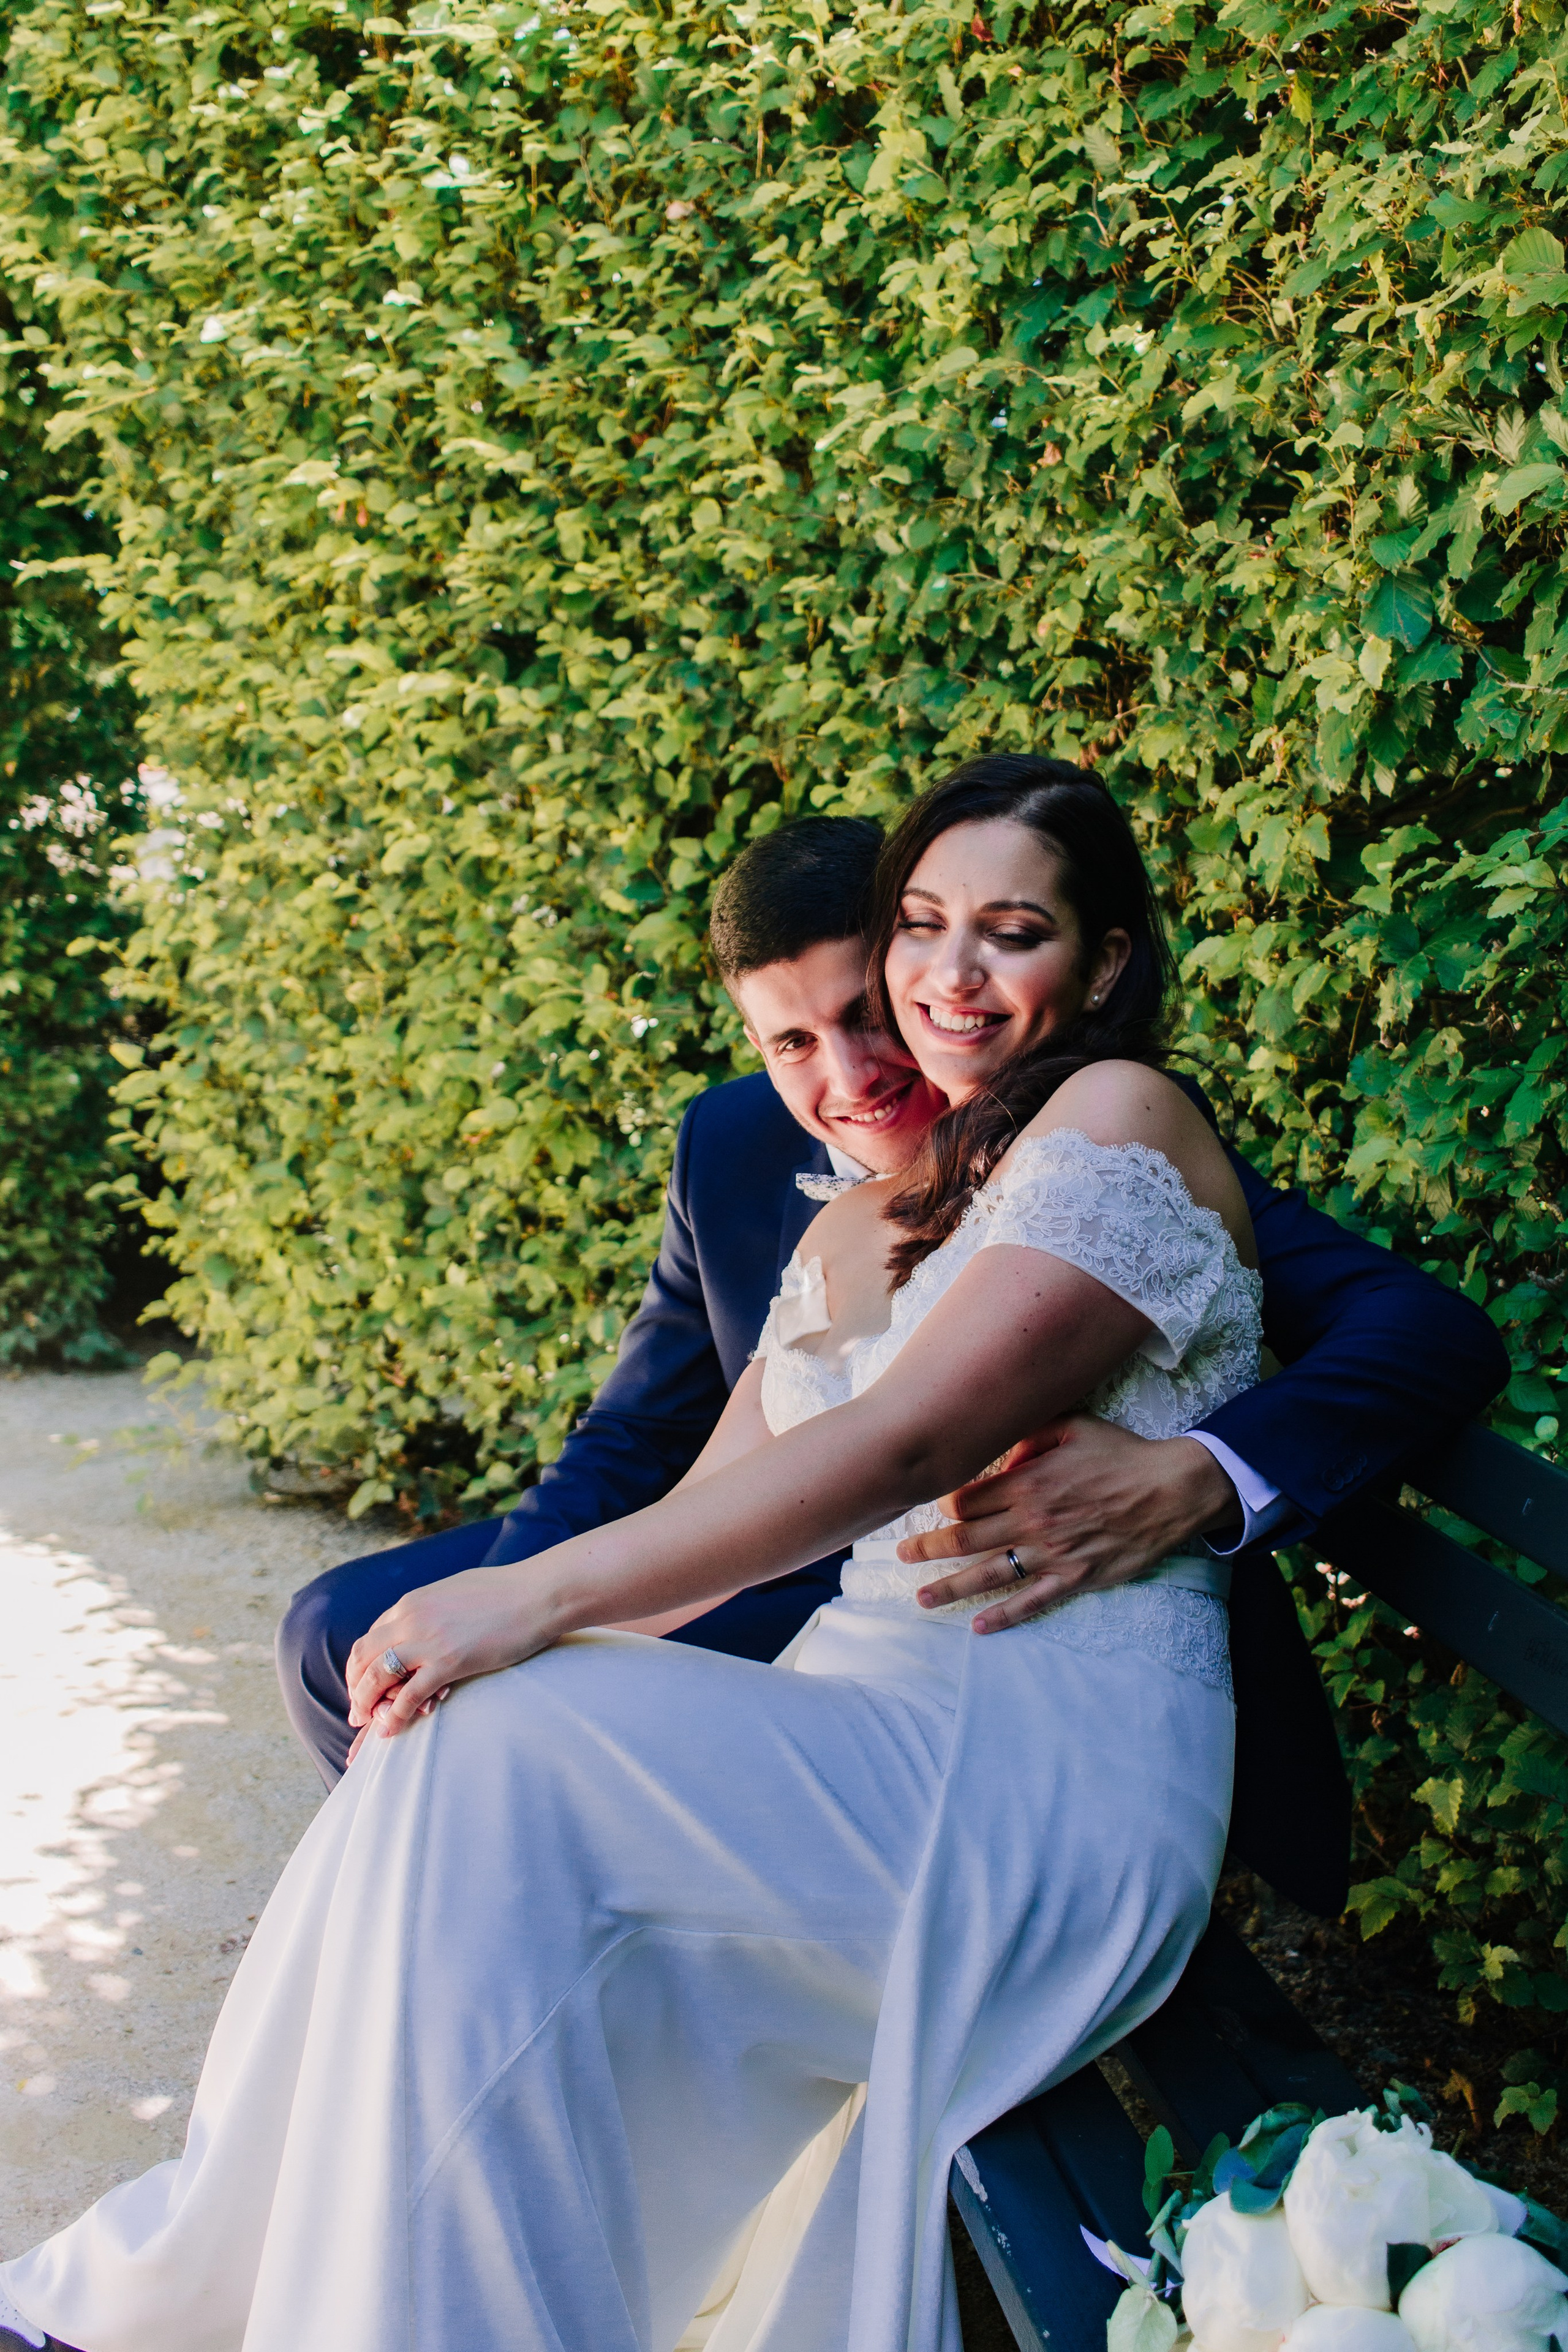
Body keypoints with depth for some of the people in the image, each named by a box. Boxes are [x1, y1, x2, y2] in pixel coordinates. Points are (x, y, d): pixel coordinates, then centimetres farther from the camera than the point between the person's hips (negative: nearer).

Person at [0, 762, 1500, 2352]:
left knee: (494, 1760, -26)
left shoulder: (1119, 1119, -4)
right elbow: (714, 1513, 16)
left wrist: (538, 1598, -21)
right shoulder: (854, 1224, 22)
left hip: (1056, 1787, -7)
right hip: (874, 1742, 7)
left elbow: (904, 1444, -16)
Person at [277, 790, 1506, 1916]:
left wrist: (1200, 1482, -48)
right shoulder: (732, 1145, -3)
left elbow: (1437, 1331, -30)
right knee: (346, 1634, 2)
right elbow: (633, 1445, 6)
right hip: (782, 1593, 6)